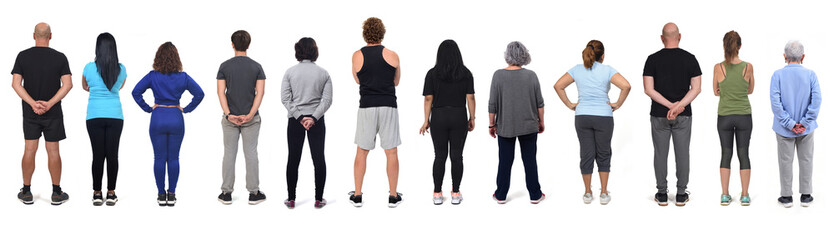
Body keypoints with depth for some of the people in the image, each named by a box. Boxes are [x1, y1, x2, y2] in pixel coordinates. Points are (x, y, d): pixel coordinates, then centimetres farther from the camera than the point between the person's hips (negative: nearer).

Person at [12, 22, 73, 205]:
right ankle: (56, 193, 8)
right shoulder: (60, 58, -5)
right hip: (53, 113, -1)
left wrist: (33, 103, -14)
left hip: (30, 110, 1)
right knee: (53, 151, 4)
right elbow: (67, 84, -13)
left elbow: (16, 83, -9)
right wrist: (50, 104, -16)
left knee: (30, 150, 7)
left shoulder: (23, 56, -3)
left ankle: (26, 193, 11)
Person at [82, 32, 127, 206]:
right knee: (112, 155, 3)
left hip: (94, 116, -1)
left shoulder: (90, 68, -6)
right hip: (115, 115, 1)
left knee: (98, 155, 2)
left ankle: (97, 194, 4)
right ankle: (111, 194, 5)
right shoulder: (121, 69, -2)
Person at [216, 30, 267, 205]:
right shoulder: (256, 67, -2)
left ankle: (226, 193, 7)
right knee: (251, 153, 4)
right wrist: (250, 115, -15)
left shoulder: (225, 66, -2)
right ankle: (253, 193, 5)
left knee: (229, 154, 5)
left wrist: (228, 114, -14)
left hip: (230, 118, 0)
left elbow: (221, 92, -9)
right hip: (251, 118, 0)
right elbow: (260, 92, -10)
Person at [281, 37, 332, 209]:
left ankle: (291, 199, 9)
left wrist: (299, 117, -10)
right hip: (317, 120, 0)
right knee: (319, 158, 6)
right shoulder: (323, 73, 0)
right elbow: (327, 100, -8)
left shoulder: (290, 72, -2)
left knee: (293, 159, 7)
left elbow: (285, 98, -8)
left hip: (295, 121, 0)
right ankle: (319, 199, 6)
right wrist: (314, 118, -12)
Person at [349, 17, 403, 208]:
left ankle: (357, 196, 10)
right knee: (391, 153, 5)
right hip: (388, 106, -1)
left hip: (366, 108, 1)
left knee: (361, 153, 8)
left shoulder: (357, 56, -1)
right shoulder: (392, 55, -2)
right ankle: (393, 196, 7)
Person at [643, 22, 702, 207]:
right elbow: (696, 88, -8)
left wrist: (670, 106, -11)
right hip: (684, 116, 0)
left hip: (659, 115, 0)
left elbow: (649, 89, -10)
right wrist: (678, 106, -15)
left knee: (660, 154, 6)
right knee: (682, 153, 6)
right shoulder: (689, 58, -2)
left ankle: (662, 194, 11)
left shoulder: (653, 59, -5)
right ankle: (681, 195, 10)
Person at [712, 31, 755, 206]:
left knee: (726, 154, 10)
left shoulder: (718, 68, -11)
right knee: (743, 154, 8)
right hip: (744, 117, 0)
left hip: (724, 117, 0)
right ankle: (745, 196, 10)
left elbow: (716, 92, 3)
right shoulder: (748, 67, -9)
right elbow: (750, 90, 7)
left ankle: (725, 195, 8)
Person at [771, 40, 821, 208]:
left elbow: (775, 101, -16)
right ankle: (805, 196, 18)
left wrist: (789, 123, -13)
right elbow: (817, 99, -15)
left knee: (786, 161, 9)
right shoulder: (810, 74, -7)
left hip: (784, 129, -1)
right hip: (806, 129, 1)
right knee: (806, 160, 12)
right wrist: (805, 122, -12)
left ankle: (787, 196, 14)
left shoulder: (778, 75, -9)